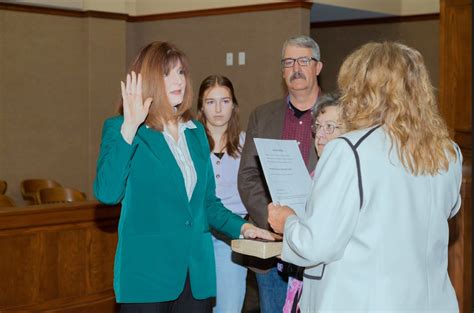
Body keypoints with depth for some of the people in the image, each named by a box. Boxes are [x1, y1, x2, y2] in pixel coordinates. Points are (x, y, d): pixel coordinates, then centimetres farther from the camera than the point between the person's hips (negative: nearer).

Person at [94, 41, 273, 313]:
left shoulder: (196, 132, 14)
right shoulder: (120, 128, -3)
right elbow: (107, 193, -19)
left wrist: (241, 227, 4)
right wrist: (129, 129, -22)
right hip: (148, 271, -5)